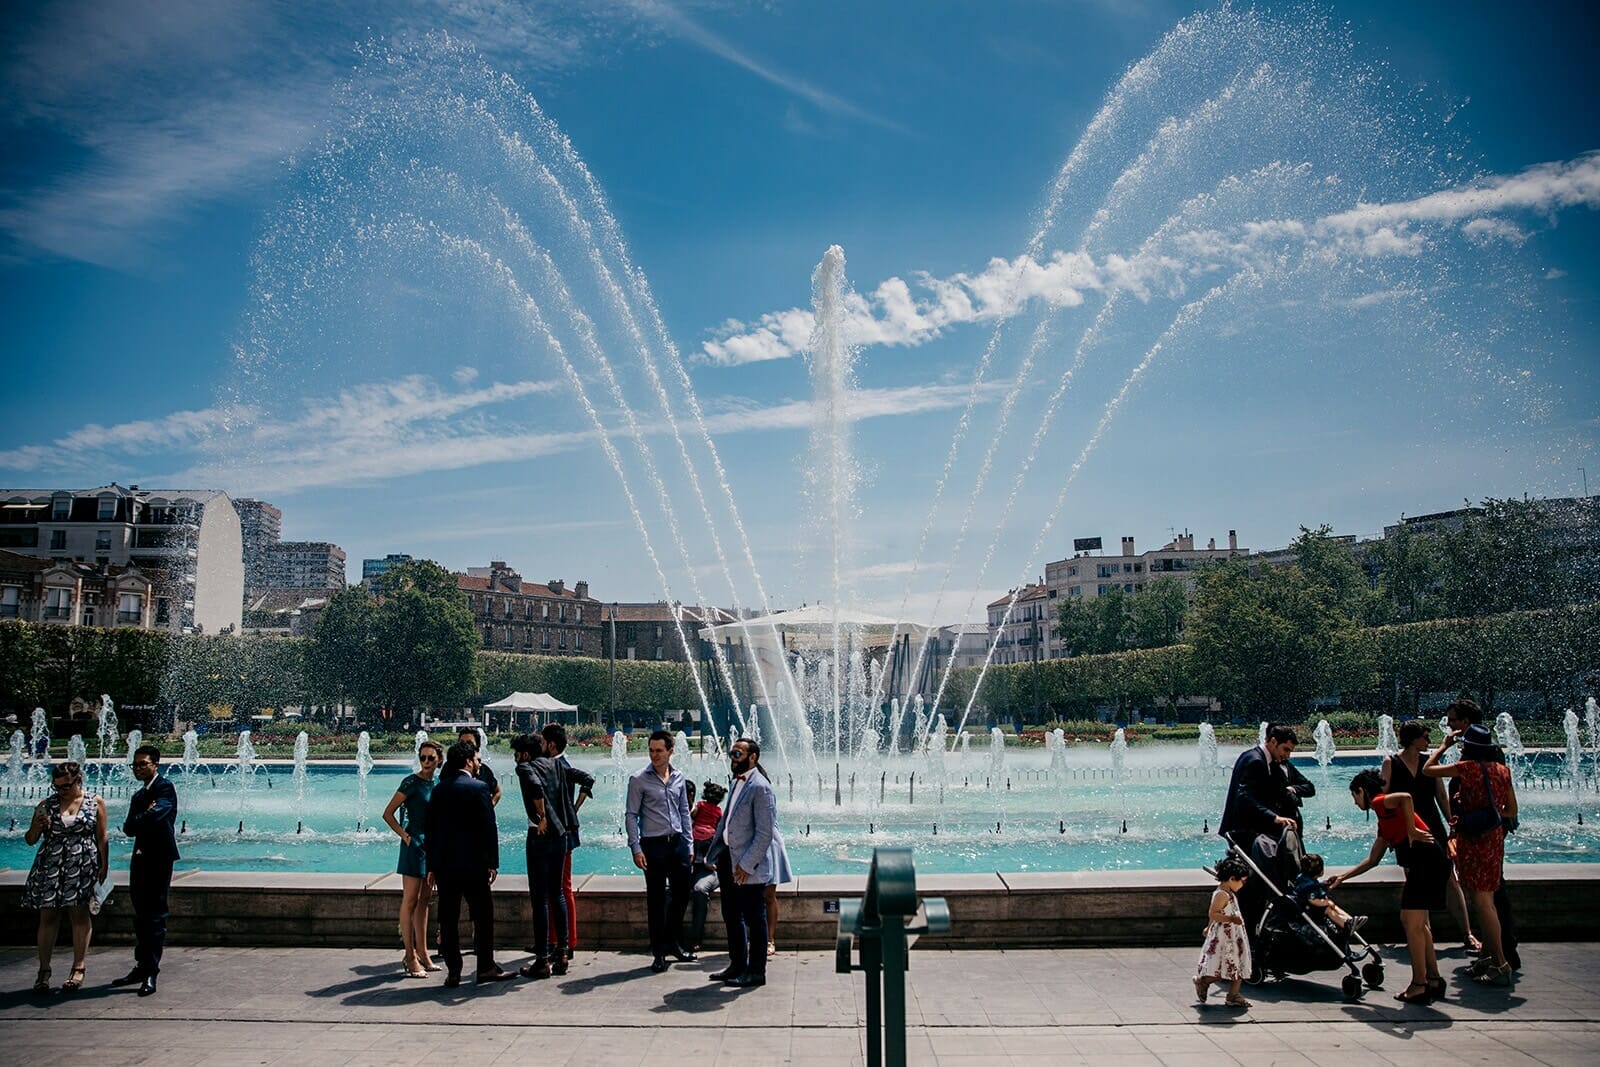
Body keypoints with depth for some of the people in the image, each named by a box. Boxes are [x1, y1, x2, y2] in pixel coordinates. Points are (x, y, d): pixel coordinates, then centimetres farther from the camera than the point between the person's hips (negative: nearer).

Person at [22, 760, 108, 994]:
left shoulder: (96, 803, 3)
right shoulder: (46, 805, 7)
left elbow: (102, 839, 4)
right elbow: (30, 839, 9)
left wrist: (104, 866, -4)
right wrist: (38, 826, -12)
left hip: (82, 867, -2)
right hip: (50, 866, 2)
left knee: (79, 914, 2)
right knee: (48, 916, 1)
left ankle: (78, 968, 9)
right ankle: (44, 970, 8)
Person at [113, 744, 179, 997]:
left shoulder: (165, 788, -6)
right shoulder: (139, 795, 20)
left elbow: (156, 814, -23)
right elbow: (128, 827, 9)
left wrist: (136, 821, -4)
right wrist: (142, 819, -11)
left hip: (159, 859, -8)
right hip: (141, 859, 8)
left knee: (155, 915, -6)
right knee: (142, 916, 12)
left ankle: (151, 972, -5)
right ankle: (142, 967, 20)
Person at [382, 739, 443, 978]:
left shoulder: (434, 784, 10)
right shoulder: (411, 782, -11)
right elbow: (388, 814, -12)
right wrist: (405, 836, -14)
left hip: (431, 845, 8)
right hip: (415, 844, -8)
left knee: (424, 900, 12)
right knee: (410, 901, -5)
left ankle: (422, 953, 20)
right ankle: (410, 958, -3)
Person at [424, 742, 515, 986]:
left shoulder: (438, 790, 7)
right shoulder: (478, 788, -8)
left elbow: (429, 828, 9)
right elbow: (489, 828, -11)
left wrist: (432, 867, 14)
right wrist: (492, 863, -4)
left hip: (444, 865, 5)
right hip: (473, 864, -5)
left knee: (448, 919, 7)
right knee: (482, 915, 6)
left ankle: (453, 971, 10)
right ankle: (486, 967, 11)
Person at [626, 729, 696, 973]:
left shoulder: (679, 777, 7)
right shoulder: (639, 779, -7)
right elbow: (631, 815, -6)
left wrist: (688, 843, 10)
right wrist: (636, 848, -12)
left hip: (678, 842, 5)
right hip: (653, 844, -5)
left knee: (682, 893, 10)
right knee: (656, 899, 2)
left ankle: (671, 941, 28)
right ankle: (659, 952, 13)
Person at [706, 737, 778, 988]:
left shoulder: (760, 788, -17)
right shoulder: (737, 783, 12)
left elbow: (765, 833, -20)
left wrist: (746, 865, -19)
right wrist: (715, 852, 15)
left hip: (750, 867, -9)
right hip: (728, 861, 9)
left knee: (754, 919, 2)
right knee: (732, 916, 18)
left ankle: (756, 972, 12)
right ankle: (737, 965, 30)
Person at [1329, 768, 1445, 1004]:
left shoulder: (1380, 802, -3)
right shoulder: (1384, 821, 24)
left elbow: (1406, 797, -27)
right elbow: (1372, 860, 30)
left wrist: (1412, 830, -19)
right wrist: (1343, 878, 33)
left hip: (1425, 858, -10)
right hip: (1420, 862, 10)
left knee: (1412, 923, -5)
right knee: (1417, 923, 17)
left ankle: (1419, 986, -1)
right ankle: (1433, 979, 24)